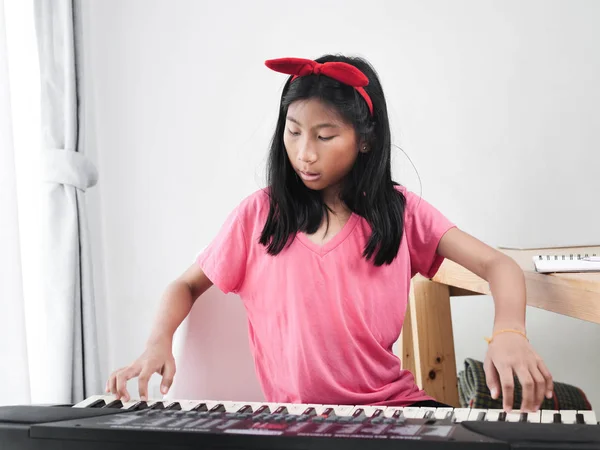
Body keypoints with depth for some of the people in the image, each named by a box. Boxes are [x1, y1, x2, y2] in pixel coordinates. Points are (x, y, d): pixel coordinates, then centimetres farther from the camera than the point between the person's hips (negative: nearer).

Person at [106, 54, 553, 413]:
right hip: (298, 416, 1)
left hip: (395, 403, 0)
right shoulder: (259, 214, -2)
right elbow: (185, 287, 9)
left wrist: (509, 331, -28)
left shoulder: (398, 209, -1)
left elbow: (498, 265, -6)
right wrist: (159, 342, -12)